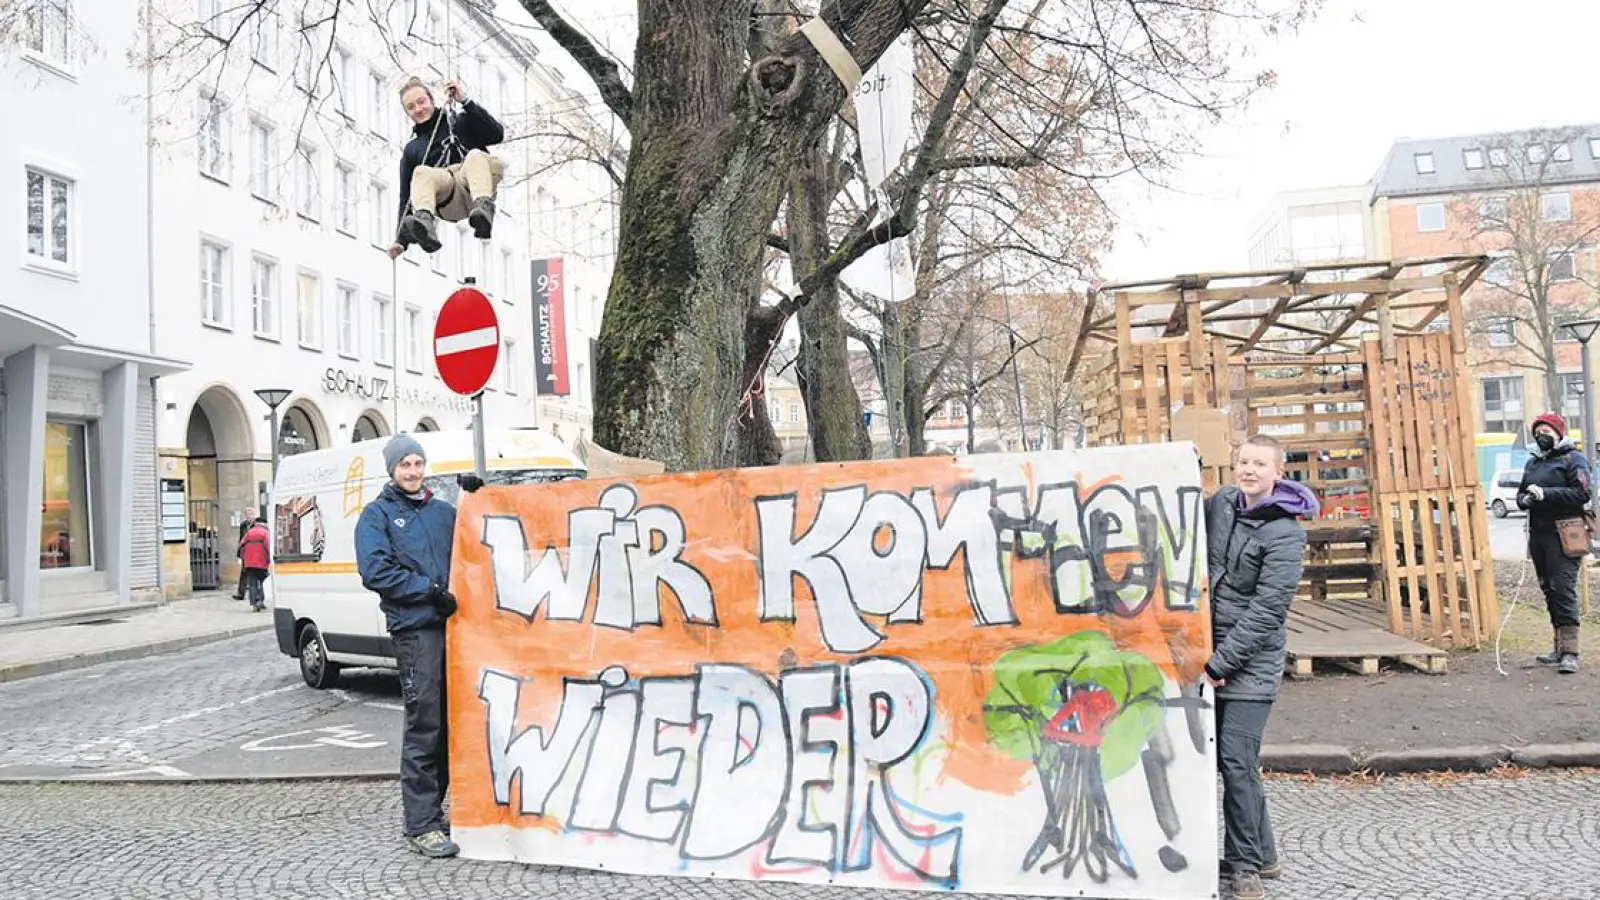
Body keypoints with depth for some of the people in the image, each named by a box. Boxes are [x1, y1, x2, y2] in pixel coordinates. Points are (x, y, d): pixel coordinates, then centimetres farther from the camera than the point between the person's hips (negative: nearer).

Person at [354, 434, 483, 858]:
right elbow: (374, 571, -8)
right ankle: (420, 826, -2)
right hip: (414, 628, -5)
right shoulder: (377, 514, 4)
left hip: (450, 623, 5)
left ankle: (434, 806, 21)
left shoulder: (443, 511, 19)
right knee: (424, 725, -7)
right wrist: (429, 589, -12)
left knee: (449, 723, 9)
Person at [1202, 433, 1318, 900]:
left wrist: (1218, 664, -18)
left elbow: (1266, 610, -17)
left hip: (1250, 661, -6)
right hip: (1212, 650, 6)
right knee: (1227, 758, 12)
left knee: (1237, 761, -6)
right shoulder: (1220, 503, 4)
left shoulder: (1285, 533, -13)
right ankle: (1259, 853, 27)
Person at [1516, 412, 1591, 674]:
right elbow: (1521, 493, 22)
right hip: (1538, 534, 7)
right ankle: (1559, 647, 19)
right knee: (1549, 591, 11)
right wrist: (1524, 500, -1)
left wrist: (1544, 493, -20)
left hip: (1563, 536, -7)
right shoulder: (1533, 463, 19)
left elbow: (1582, 493, -15)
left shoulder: (1573, 459, -3)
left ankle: (1569, 652, -13)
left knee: (1564, 590, -12)